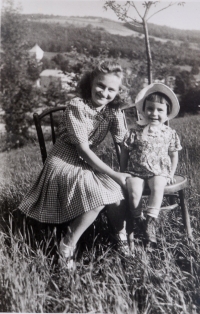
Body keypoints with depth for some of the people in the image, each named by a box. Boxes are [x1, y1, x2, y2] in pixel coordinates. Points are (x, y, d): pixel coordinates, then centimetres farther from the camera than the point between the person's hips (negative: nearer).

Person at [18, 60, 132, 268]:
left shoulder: (112, 110, 1)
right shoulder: (76, 106, -18)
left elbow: (123, 143, 2)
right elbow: (83, 150, -21)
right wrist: (115, 175, -22)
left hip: (88, 162, 6)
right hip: (64, 161, -6)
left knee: (118, 192, -16)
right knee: (99, 195, -28)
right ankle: (68, 245, -12)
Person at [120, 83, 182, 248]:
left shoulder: (170, 134, 2)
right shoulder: (135, 132, -3)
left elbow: (173, 155, 12)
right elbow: (125, 153, 4)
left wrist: (171, 174, 6)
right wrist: (123, 172, 3)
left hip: (159, 172, 1)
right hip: (136, 171, 0)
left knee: (157, 189, -28)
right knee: (134, 192, -23)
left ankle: (150, 221, -19)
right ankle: (137, 220, -1)